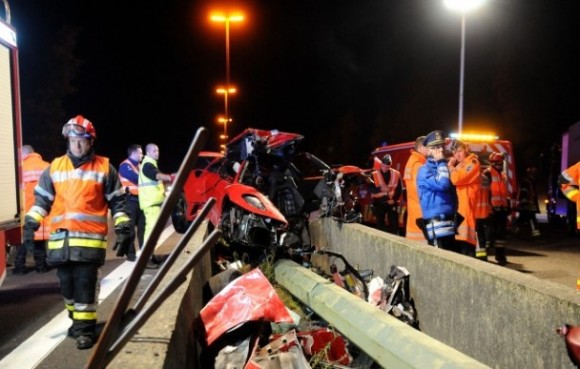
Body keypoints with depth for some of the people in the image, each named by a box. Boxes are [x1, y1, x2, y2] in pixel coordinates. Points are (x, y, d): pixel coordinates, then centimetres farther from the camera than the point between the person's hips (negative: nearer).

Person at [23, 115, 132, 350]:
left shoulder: (104, 168, 4)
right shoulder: (54, 168, 12)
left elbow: (118, 202, 7)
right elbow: (42, 199, 18)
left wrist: (122, 228, 1)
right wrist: (31, 221, 7)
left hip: (90, 237, -4)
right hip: (61, 237, 4)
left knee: (85, 283, -7)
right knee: (67, 282, 10)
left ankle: (86, 327, 1)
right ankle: (77, 319, 30)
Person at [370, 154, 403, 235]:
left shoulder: (396, 174, 0)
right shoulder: (374, 174, -2)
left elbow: (399, 189, 1)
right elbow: (372, 189, -6)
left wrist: (394, 199, -10)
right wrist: (382, 190, -20)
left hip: (392, 203, 0)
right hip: (379, 203, 0)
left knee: (394, 223, -2)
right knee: (380, 224, 7)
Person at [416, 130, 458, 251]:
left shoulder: (442, 167, 17)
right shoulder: (425, 170, -6)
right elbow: (442, 184, -22)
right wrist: (442, 163, -10)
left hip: (449, 220, 9)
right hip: (436, 222, -9)